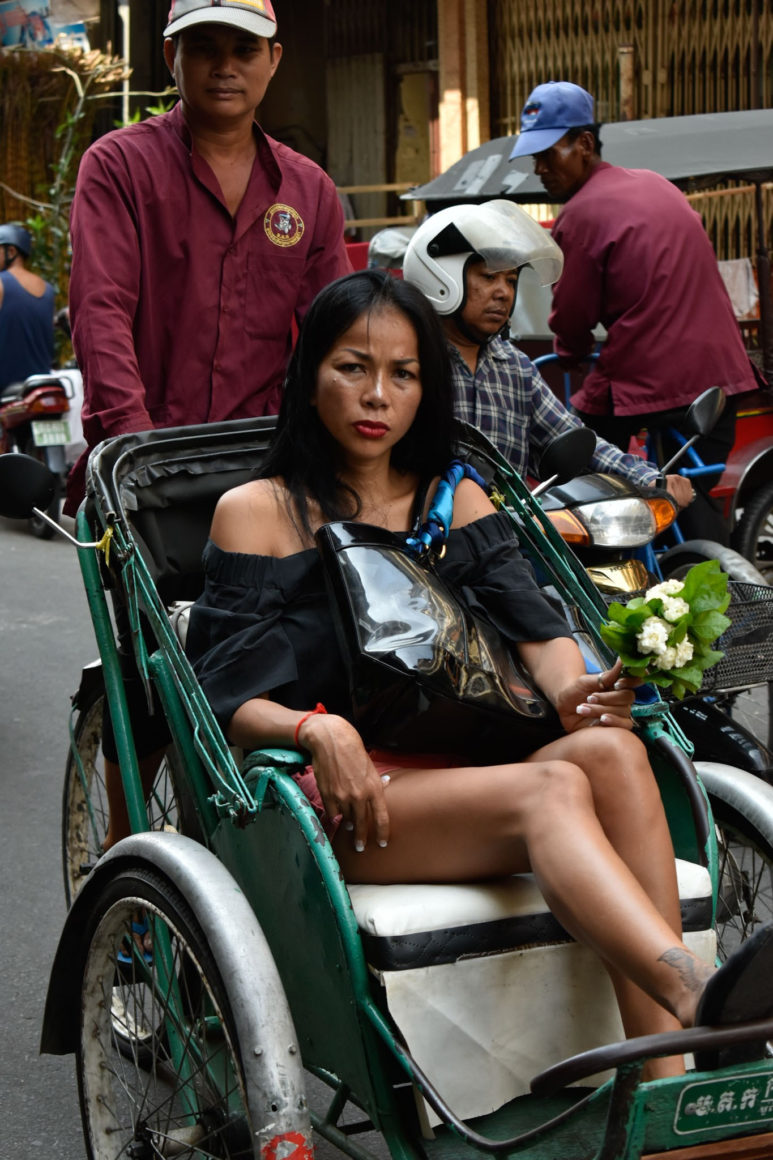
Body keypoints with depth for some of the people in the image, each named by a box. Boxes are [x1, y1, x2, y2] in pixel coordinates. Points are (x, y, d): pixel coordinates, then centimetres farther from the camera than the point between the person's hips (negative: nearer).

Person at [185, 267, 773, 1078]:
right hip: (343, 798, -4)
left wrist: (571, 690, -17)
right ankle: (700, 999, -58)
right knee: (552, 789, -33)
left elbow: (530, 617, 6)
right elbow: (226, 699, -1)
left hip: (465, 778, 4)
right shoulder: (257, 513, 9)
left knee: (610, 750, -29)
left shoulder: (456, 501, 23)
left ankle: (666, 1087, -40)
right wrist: (318, 730, -23)